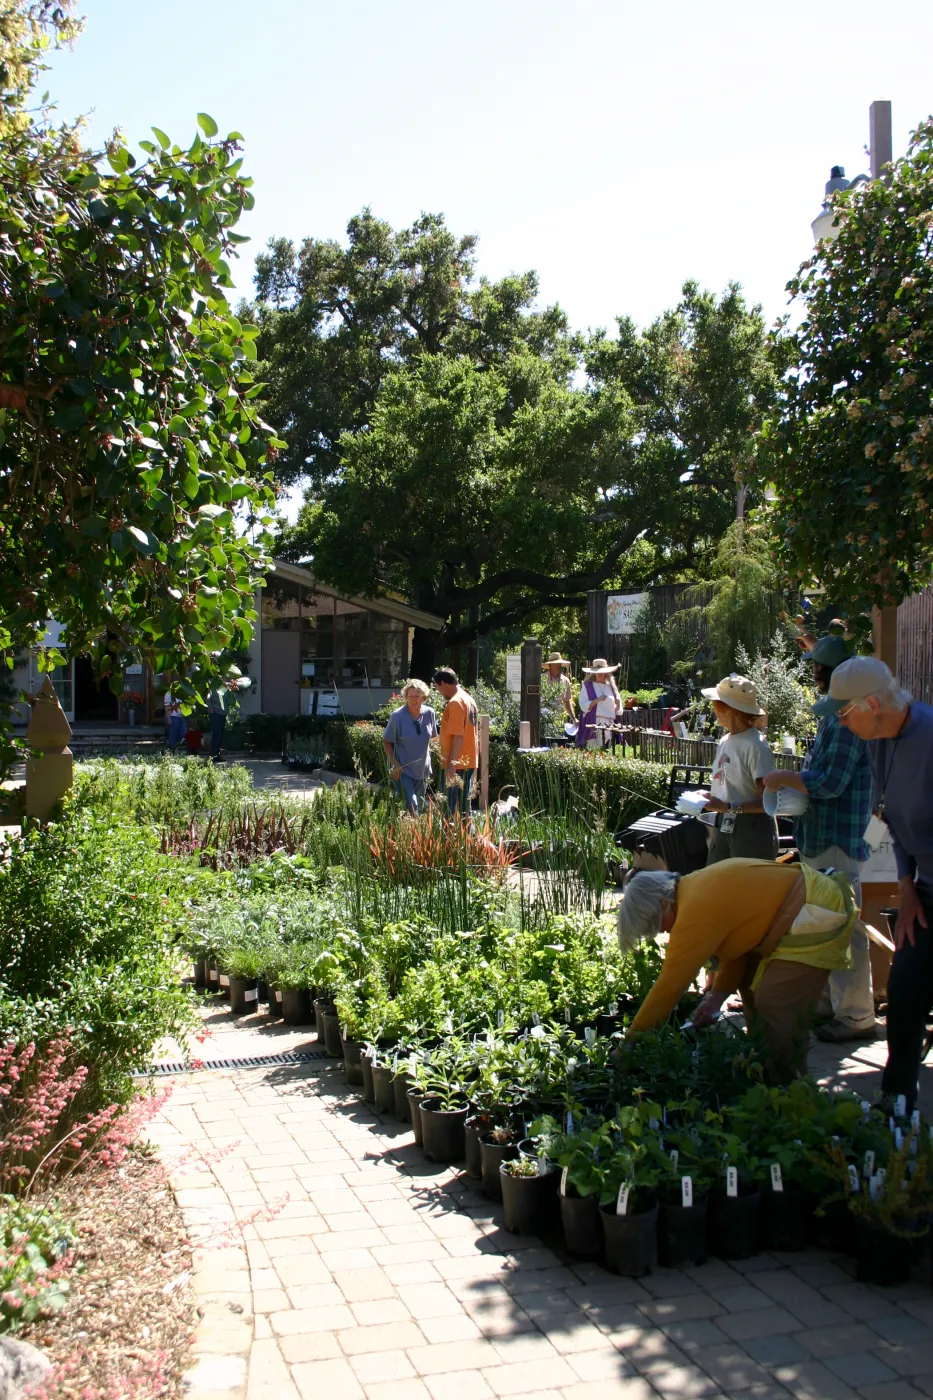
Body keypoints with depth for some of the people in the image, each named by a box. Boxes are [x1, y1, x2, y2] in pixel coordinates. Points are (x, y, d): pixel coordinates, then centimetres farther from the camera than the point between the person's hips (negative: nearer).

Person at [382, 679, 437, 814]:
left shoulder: (429, 713, -4)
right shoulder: (397, 716, -15)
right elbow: (387, 742, -8)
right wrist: (394, 763, -17)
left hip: (422, 768, 5)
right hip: (402, 769, -5)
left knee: (419, 806, 15)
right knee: (411, 805, -17)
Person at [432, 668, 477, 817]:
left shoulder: (455, 702, -15)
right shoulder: (469, 700, 14)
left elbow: (458, 736, -22)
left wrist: (451, 764, -22)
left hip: (456, 765, -9)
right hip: (469, 762, 9)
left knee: (450, 807, -7)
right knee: (464, 805, 12)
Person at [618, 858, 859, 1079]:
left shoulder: (697, 911, -24)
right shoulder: (696, 888, 6)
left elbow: (670, 984, -20)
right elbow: (737, 939, 12)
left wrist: (632, 1041, -12)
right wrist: (718, 994, 4)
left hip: (820, 919, -11)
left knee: (776, 1007, -14)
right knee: (749, 981, 15)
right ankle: (762, 1070, 25)